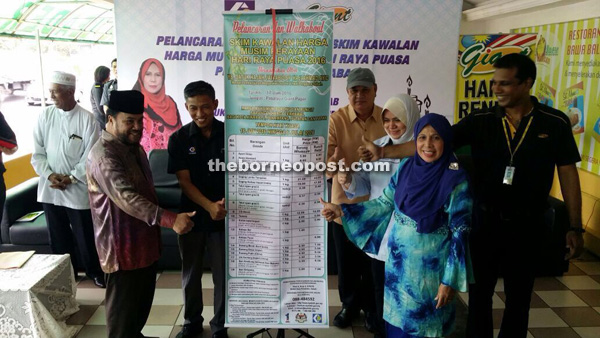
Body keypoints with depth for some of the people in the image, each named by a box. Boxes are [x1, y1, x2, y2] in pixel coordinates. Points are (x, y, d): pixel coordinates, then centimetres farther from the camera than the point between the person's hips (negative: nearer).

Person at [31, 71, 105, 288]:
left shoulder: (87, 119, -9)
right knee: (58, 237, 15)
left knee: (85, 236, 6)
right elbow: (37, 152, 3)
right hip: (50, 189, 4)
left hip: (77, 189, -4)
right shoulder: (46, 115, 2)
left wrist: (71, 178, -14)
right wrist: (49, 175, -11)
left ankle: (95, 272, 26)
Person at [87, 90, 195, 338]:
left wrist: (161, 221, 24)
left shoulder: (133, 146, 8)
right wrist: (169, 219, -46)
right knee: (123, 304, 5)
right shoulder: (104, 155, -24)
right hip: (122, 245, -9)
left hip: (145, 238, 10)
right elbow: (127, 198, -37)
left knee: (144, 297, 23)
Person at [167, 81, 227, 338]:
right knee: (190, 274, 15)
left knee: (222, 275, 9)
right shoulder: (178, 139, -4)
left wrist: (227, 201, -21)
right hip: (191, 216, 1)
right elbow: (184, 181, -9)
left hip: (225, 217, -1)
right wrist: (209, 206, -24)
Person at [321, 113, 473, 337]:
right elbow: (385, 203, 5)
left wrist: (450, 280, -15)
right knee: (395, 319, 19)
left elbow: (460, 232, -14)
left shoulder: (456, 180, -16)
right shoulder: (406, 167, -2)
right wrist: (341, 210, -2)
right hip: (398, 258, 4)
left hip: (429, 265, -4)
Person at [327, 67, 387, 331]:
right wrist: (333, 164, -40)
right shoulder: (336, 119, -10)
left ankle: (372, 308, 36)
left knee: (373, 261, 14)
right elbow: (323, 160, -19)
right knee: (346, 261, 14)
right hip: (344, 202, 0)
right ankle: (350, 304, 37)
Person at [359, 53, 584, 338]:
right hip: (485, 221, 1)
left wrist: (575, 227, -1)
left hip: (527, 226, 0)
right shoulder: (480, 121, -6)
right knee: (479, 293, 14)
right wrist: (383, 151, -22)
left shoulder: (555, 123, -6)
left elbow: (568, 174, 0)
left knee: (518, 297, 15)